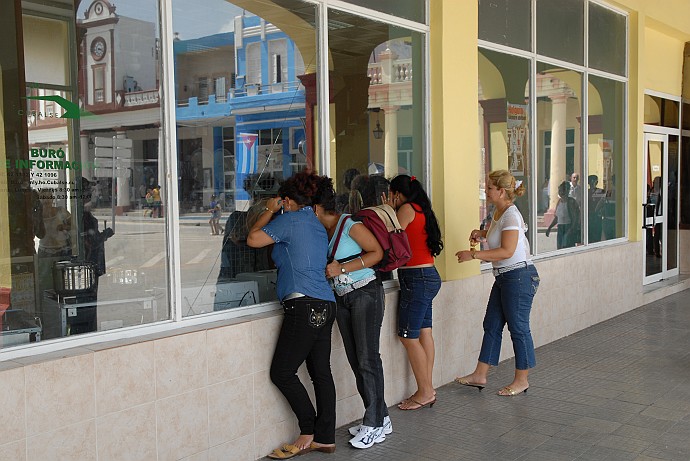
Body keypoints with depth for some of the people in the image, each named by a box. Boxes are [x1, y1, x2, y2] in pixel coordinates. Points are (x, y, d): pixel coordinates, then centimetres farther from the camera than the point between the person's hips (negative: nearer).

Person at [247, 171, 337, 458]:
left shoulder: (291, 219, -6)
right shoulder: (317, 224, 20)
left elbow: (253, 239, -5)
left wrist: (269, 210, 11)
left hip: (304, 305, -9)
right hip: (325, 305, 9)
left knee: (282, 372, -2)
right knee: (321, 372, 9)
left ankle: (308, 433, 4)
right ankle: (325, 438, 13)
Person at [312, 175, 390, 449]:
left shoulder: (349, 224, -13)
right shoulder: (324, 232, 8)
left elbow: (377, 252, -14)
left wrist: (342, 268, -19)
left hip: (365, 294, -8)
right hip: (343, 300, 8)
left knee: (367, 359, -5)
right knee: (355, 361, 9)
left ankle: (375, 425, 4)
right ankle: (380, 418, 21)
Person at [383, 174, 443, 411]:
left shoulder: (407, 209, -9)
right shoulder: (422, 210, 18)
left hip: (416, 278, -10)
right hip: (428, 276, 10)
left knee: (409, 336, -4)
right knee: (424, 333, 10)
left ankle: (425, 391, 2)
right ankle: (428, 389, 15)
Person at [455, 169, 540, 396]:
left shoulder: (511, 215, -18)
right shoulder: (499, 212, 11)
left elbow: (507, 251, -26)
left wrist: (473, 254, -23)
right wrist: (482, 233, 12)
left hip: (519, 276, -10)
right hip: (504, 277, 10)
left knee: (518, 328, 1)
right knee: (492, 325, 12)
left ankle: (521, 380, 14)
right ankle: (480, 375, 20)